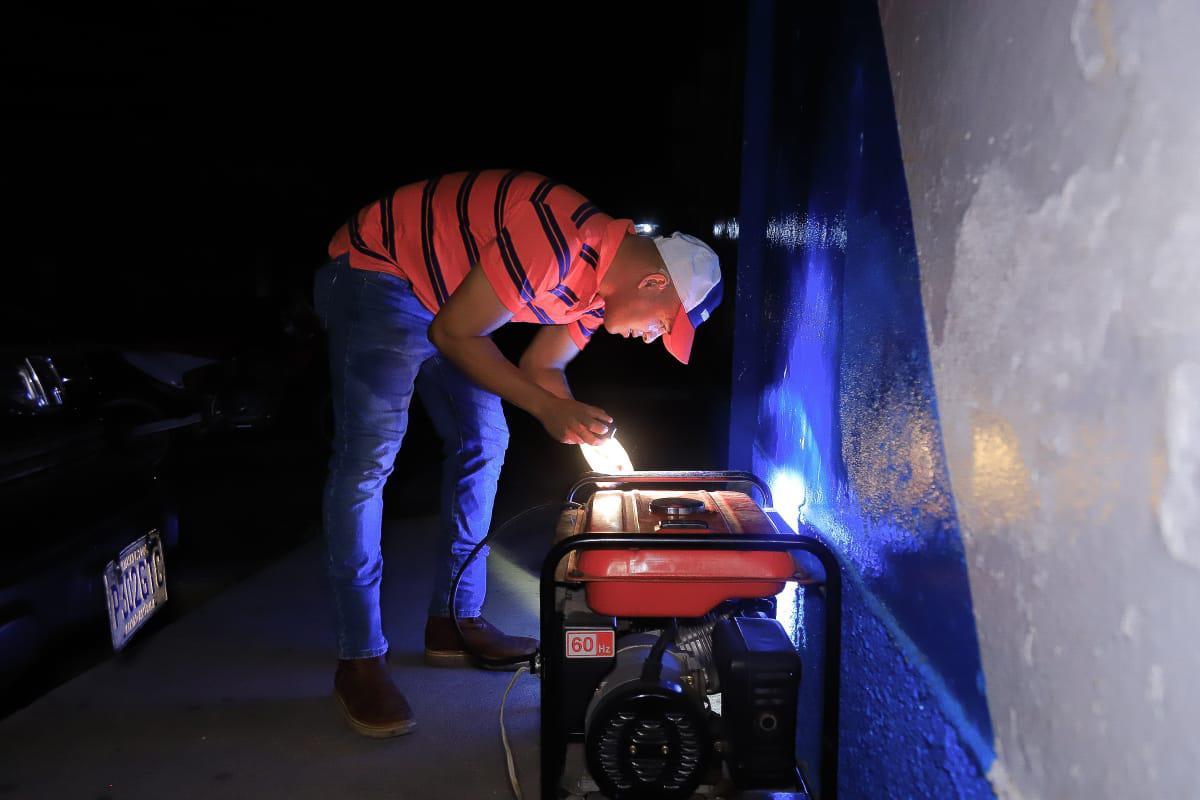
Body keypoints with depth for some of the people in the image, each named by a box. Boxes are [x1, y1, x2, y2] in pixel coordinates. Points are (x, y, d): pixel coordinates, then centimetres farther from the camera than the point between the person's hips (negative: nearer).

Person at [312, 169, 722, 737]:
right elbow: (451, 334, -25)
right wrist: (550, 409, -25)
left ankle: (457, 622, 14)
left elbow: (539, 367, 9)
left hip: (443, 297, 10)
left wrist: (584, 431, -6)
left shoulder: (604, 281, -1)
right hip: (375, 270, -9)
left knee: (482, 444, 5)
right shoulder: (560, 244, -32)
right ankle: (359, 661, -8)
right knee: (368, 456, -15)